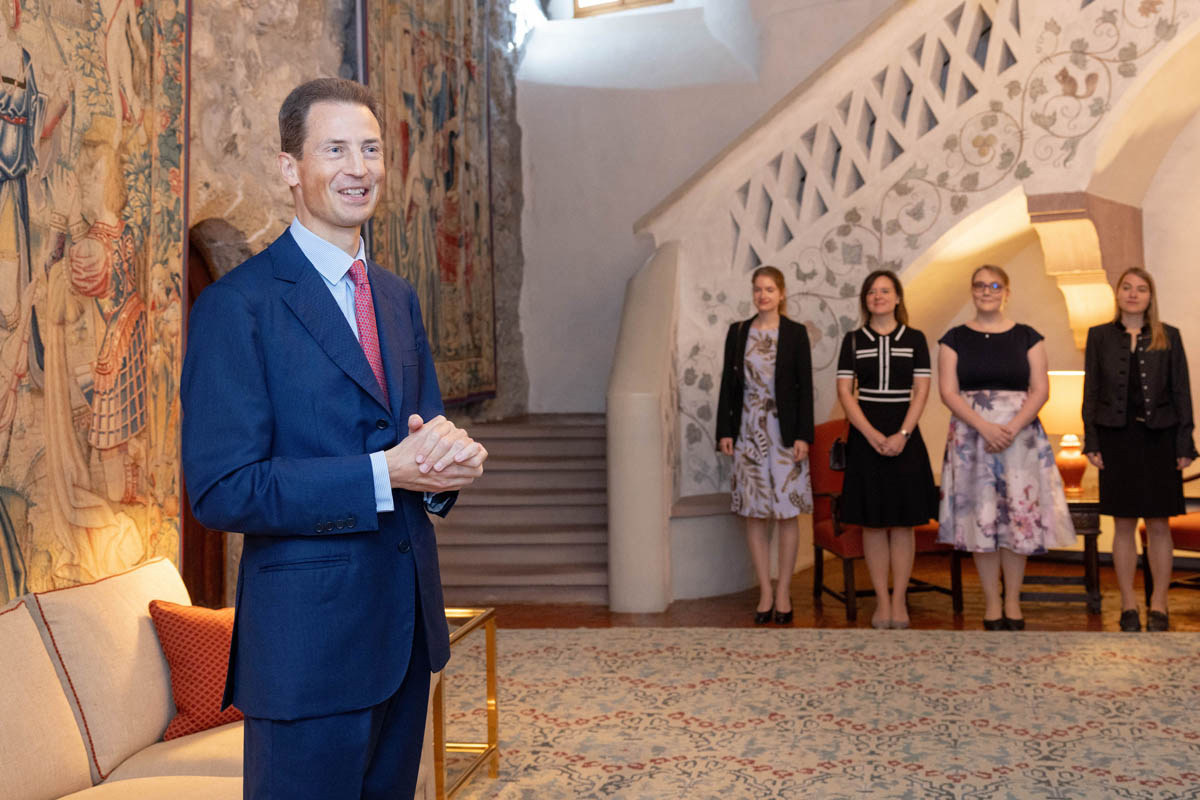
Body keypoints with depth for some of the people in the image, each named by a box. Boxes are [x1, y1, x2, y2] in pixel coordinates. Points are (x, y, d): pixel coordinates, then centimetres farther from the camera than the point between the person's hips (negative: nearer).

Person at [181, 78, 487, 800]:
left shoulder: (397, 297, 13)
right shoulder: (236, 306, -11)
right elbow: (222, 491, -17)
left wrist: (449, 457, -7)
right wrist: (386, 474, -22)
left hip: (409, 627, 7)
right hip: (310, 638, -7)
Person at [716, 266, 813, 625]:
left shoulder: (795, 333, 0)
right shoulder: (738, 332, 7)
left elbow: (805, 387, -3)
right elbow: (728, 383, 8)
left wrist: (803, 435, -9)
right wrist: (724, 431, 2)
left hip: (784, 431, -2)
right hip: (748, 431, 2)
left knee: (787, 513, 1)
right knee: (754, 514, 4)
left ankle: (783, 592, 10)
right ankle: (765, 592, 13)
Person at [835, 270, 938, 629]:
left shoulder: (914, 339, 5)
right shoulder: (853, 340, 6)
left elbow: (921, 390, -1)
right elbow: (844, 390, 0)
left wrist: (902, 435, -13)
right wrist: (871, 434, -12)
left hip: (904, 436, 0)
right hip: (865, 436, 0)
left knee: (902, 522, 1)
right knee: (872, 522, 2)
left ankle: (899, 600, 8)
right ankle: (882, 600, 8)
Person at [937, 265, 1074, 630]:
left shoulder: (1027, 337, 6)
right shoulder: (955, 339, 5)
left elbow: (1040, 390, 0)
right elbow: (948, 391, -2)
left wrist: (1011, 428, -14)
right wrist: (984, 426, -15)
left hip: (1020, 434, 0)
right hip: (970, 435, 0)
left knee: (1019, 516, 1)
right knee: (982, 516, 1)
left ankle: (1013, 601, 12)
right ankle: (991, 602, 10)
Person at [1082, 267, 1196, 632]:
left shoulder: (1168, 337, 5)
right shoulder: (1100, 336, 6)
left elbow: (1181, 392, 3)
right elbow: (1091, 391, 5)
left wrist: (1185, 444, -2)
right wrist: (1091, 442, -2)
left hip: (1159, 438, 0)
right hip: (1117, 438, 0)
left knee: (1158, 524, 3)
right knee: (1123, 524, 4)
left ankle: (1158, 605, 12)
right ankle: (1128, 605, 12)